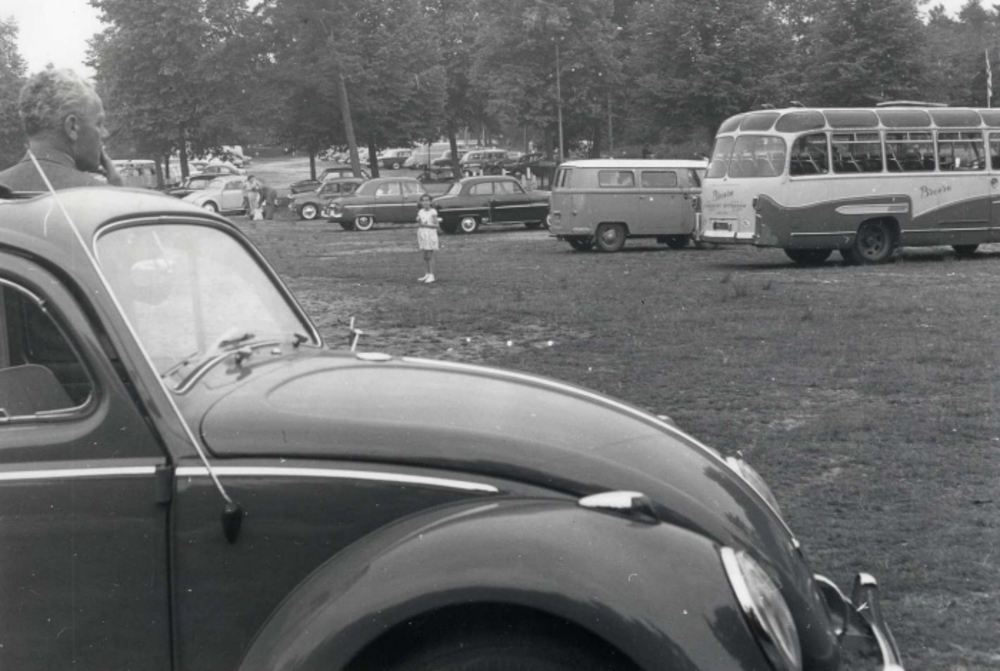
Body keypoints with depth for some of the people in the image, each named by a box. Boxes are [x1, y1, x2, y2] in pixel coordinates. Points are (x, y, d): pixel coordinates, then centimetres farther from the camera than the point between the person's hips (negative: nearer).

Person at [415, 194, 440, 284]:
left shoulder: (433, 212, -7)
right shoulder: (420, 212, 9)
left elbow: (436, 225, -10)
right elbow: (418, 225, 14)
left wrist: (426, 225, -20)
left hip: (430, 234, -5)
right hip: (422, 234, 5)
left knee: (430, 255, -4)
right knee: (425, 256, 9)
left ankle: (431, 275, -1)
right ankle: (427, 274, 16)